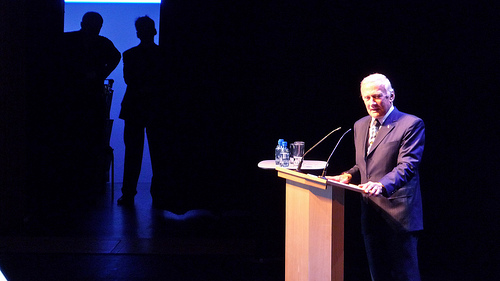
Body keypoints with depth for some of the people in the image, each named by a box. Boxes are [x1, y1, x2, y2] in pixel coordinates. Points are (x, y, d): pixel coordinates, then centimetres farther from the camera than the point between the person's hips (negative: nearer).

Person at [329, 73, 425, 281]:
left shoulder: (411, 124, -8)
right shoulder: (360, 125, 15)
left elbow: (407, 165, -18)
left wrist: (382, 185, -34)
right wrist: (348, 176, 2)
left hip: (398, 214, -7)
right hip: (371, 215, 7)